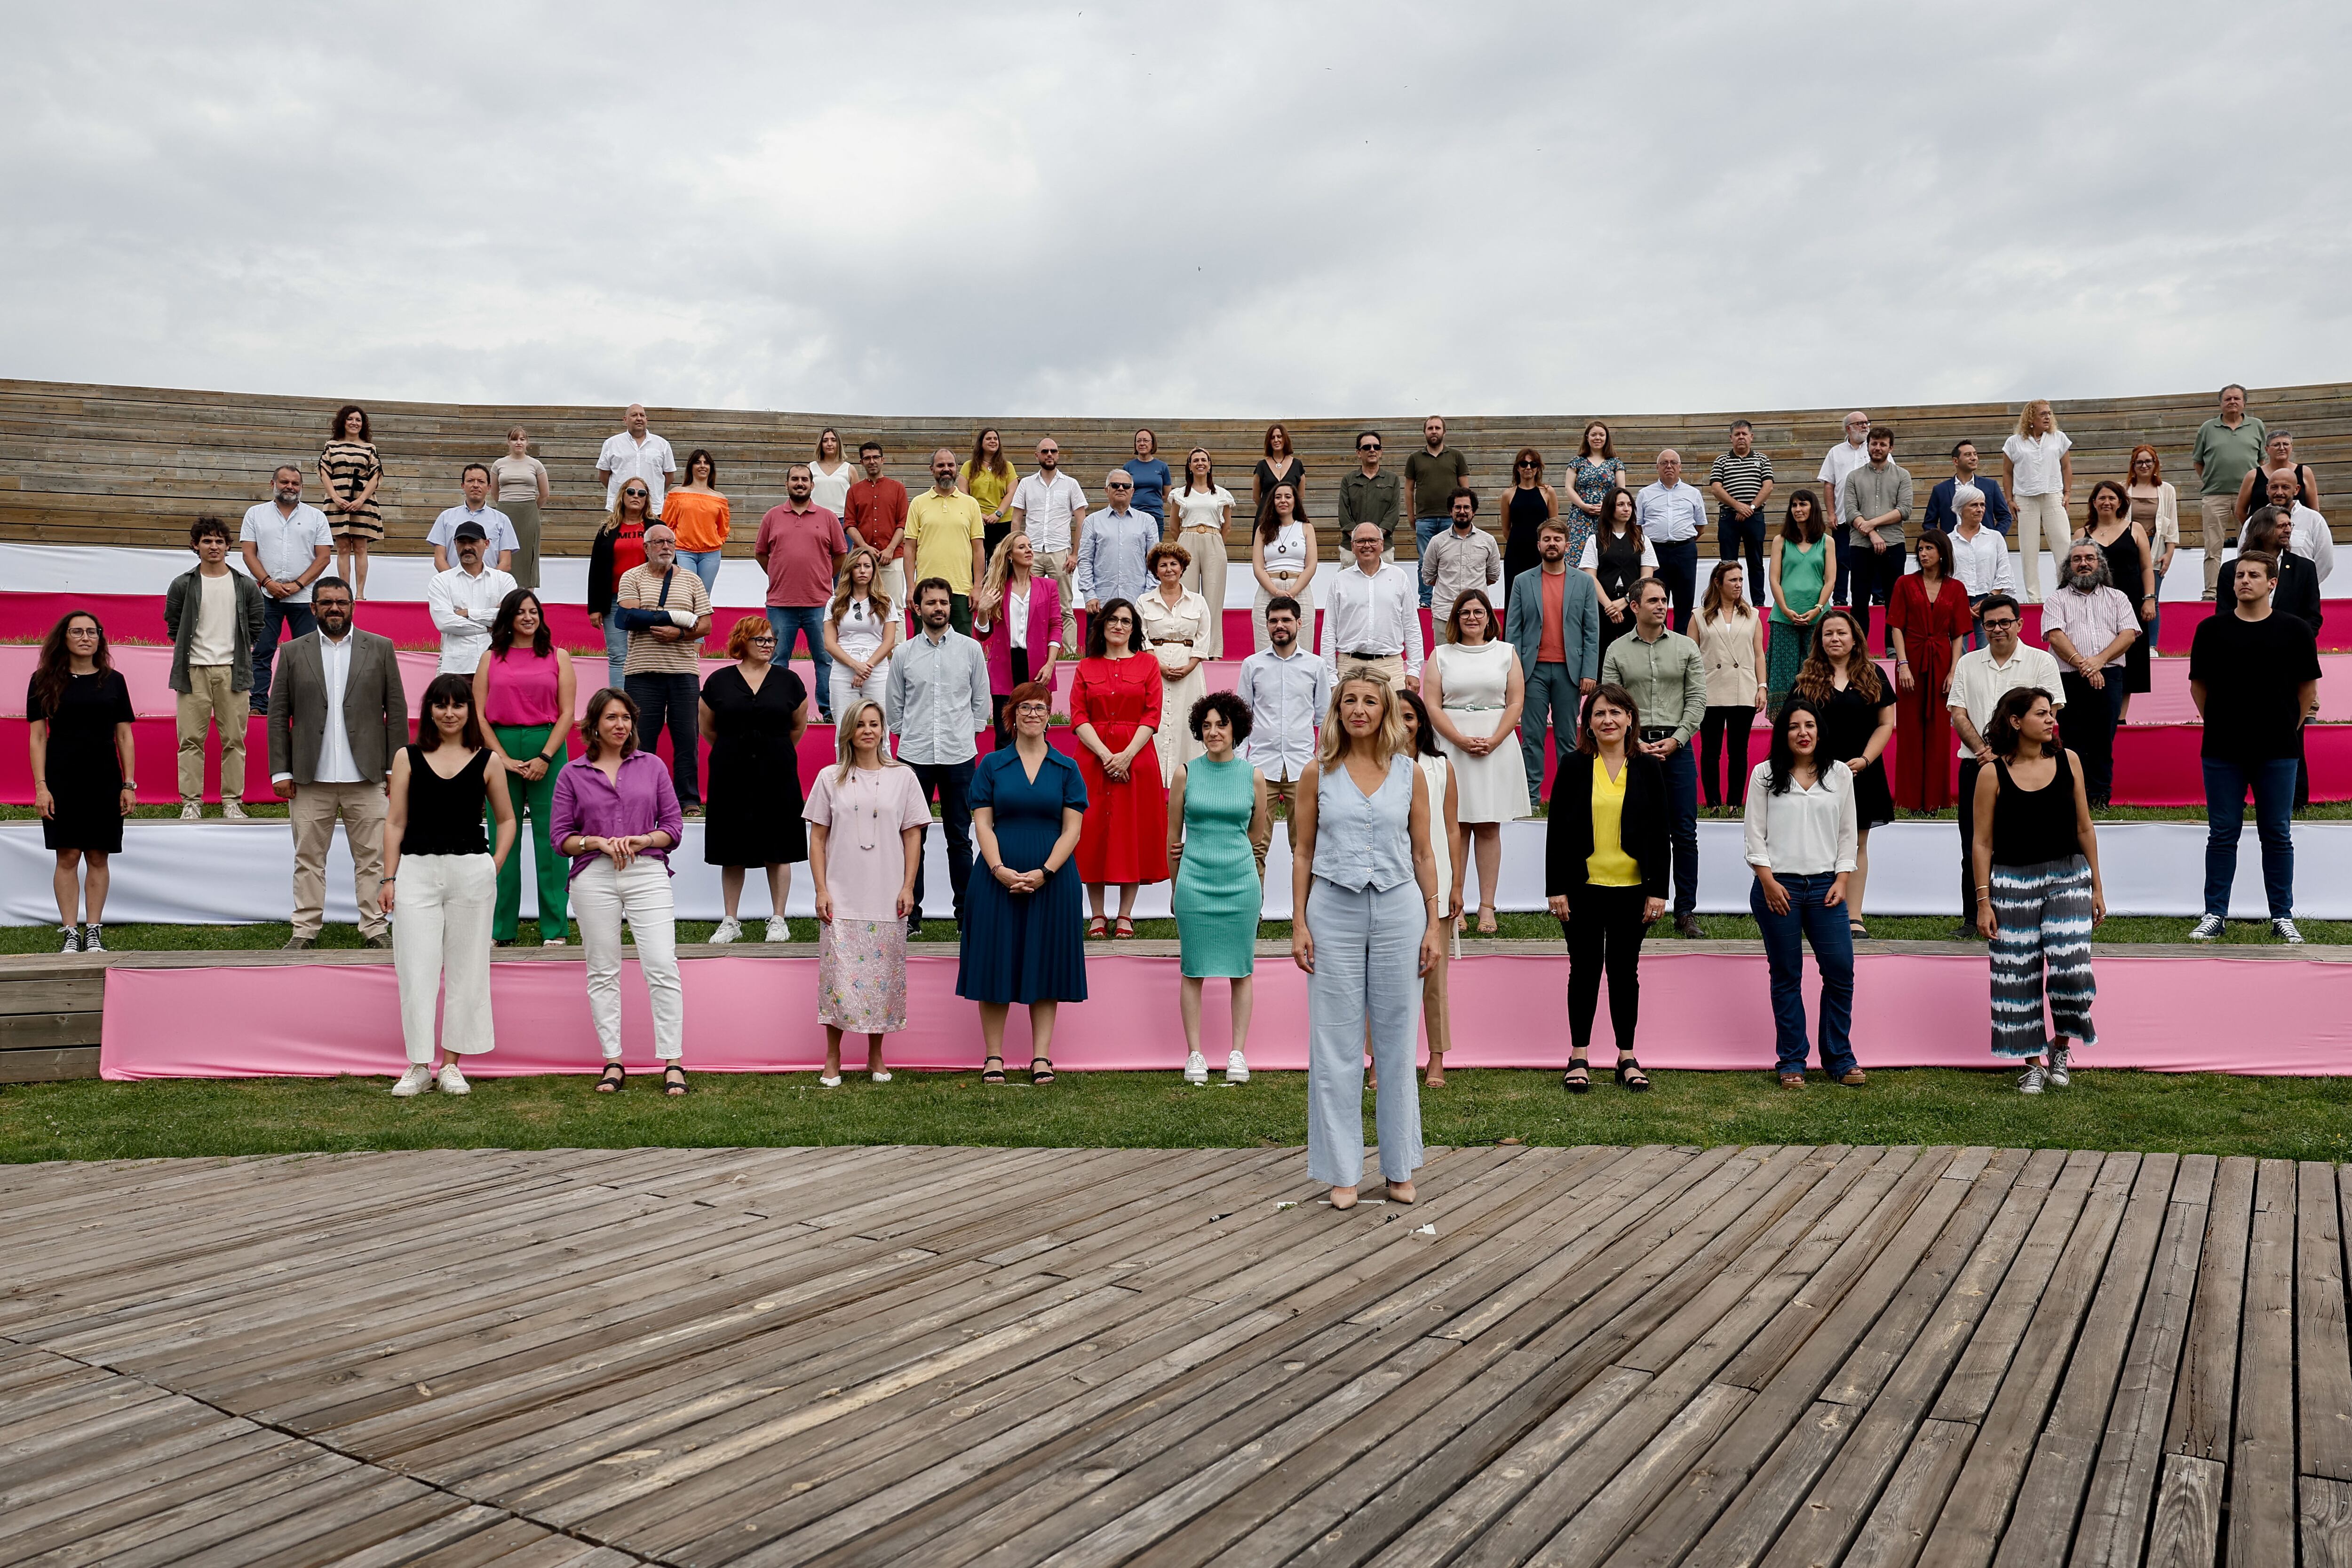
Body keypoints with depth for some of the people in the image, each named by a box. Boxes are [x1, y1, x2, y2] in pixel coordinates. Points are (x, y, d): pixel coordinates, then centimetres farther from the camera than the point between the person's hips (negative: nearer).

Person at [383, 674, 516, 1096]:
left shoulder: (486, 760, 5)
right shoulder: (408, 758, 6)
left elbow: (506, 820, 13)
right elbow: (395, 823, 5)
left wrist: (494, 869, 2)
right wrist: (389, 878, -2)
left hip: (472, 871, 0)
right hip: (417, 870, 0)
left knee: (465, 968, 4)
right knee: (417, 970, -2)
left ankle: (451, 1064, 15)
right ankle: (419, 1065, 8)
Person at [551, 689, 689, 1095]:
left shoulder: (651, 765, 10)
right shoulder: (573, 774, 8)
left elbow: (674, 825, 8)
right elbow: (561, 836, 6)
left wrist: (641, 840, -9)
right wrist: (597, 842, -11)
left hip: (648, 873, 0)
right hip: (594, 877, 0)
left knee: (663, 967, -8)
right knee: (603, 971, 5)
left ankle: (673, 1062, -4)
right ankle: (613, 1063, 13)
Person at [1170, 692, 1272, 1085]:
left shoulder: (1253, 777, 2)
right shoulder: (1186, 774, 1)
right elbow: (1173, 835, 9)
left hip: (1241, 883, 1)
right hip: (1194, 883, 0)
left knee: (1241, 970, 5)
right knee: (1193, 970, 2)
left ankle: (1238, 1053, 13)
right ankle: (1195, 1054, 10)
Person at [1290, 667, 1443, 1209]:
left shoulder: (1410, 773, 4)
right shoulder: (1318, 773, 3)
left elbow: (1423, 853, 7)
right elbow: (1304, 852, 5)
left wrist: (1434, 925, 3)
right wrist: (1299, 924, -1)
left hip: (1398, 910, 1)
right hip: (1334, 911, 0)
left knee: (1395, 1040, 7)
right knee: (1336, 1044, 2)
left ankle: (1399, 1169, 19)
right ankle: (1342, 1171, 12)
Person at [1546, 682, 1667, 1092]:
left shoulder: (1648, 768, 3)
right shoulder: (1574, 766, 0)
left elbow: (1660, 834, 4)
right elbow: (1556, 830, 0)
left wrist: (1658, 890, -2)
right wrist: (1555, 888, -5)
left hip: (1632, 889, 1)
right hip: (1583, 888, -1)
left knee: (1625, 970, 8)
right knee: (1585, 969, 5)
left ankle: (1627, 1056, 18)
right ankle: (1579, 1056, 15)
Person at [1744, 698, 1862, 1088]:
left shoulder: (1840, 774, 9)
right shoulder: (1765, 774, 2)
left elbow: (1848, 832, 10)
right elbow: (1754, 834, 0)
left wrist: (1842, 879, 0)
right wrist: (1768, 881, -8)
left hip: (1825, 886, 2)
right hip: (1777, 887, -2)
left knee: (1841, 971, -3)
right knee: (1786, 977, 5)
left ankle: (1839, 1058, 12)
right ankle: (1792, 1063, 12)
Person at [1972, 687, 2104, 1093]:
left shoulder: (2068, 761, 3)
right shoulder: (1994, 773, -5)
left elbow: (2084, 828, 9)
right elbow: (1983, 841, -2)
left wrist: (2097, 887, 9)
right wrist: (1983, 902, -5)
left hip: (2067, 877, 1)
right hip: (2013, 882, -1)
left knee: (2071, 966, -13)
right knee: (2019, 976, 3)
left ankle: (2060, 1047, 13)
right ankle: (2033, 1062, 19)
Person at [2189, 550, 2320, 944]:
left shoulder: (2294, 630, 2)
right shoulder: (2212, 630, 2)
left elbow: (2308, 686, 9)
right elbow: (2198, 684, 10)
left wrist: (2291, 727, 7)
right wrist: (2216, 724, 6)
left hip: (2278, 751, 0)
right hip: (2222, 750, 0)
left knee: (2278, 836, 6)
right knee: (2222, 835, 5)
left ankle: (2283, 917, 14)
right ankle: (2214, 915, 11)